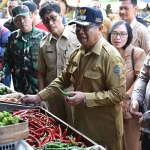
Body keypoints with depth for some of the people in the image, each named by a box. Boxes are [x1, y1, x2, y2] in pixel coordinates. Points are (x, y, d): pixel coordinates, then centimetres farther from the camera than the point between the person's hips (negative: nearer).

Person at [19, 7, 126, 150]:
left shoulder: (110, 56, -18)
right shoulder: (77, 53, 6)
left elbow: (118, 93, -21)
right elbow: (63, 79, 13)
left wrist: (85, 98, -24)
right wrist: (39, 97, 5)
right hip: (81, 124, 7)